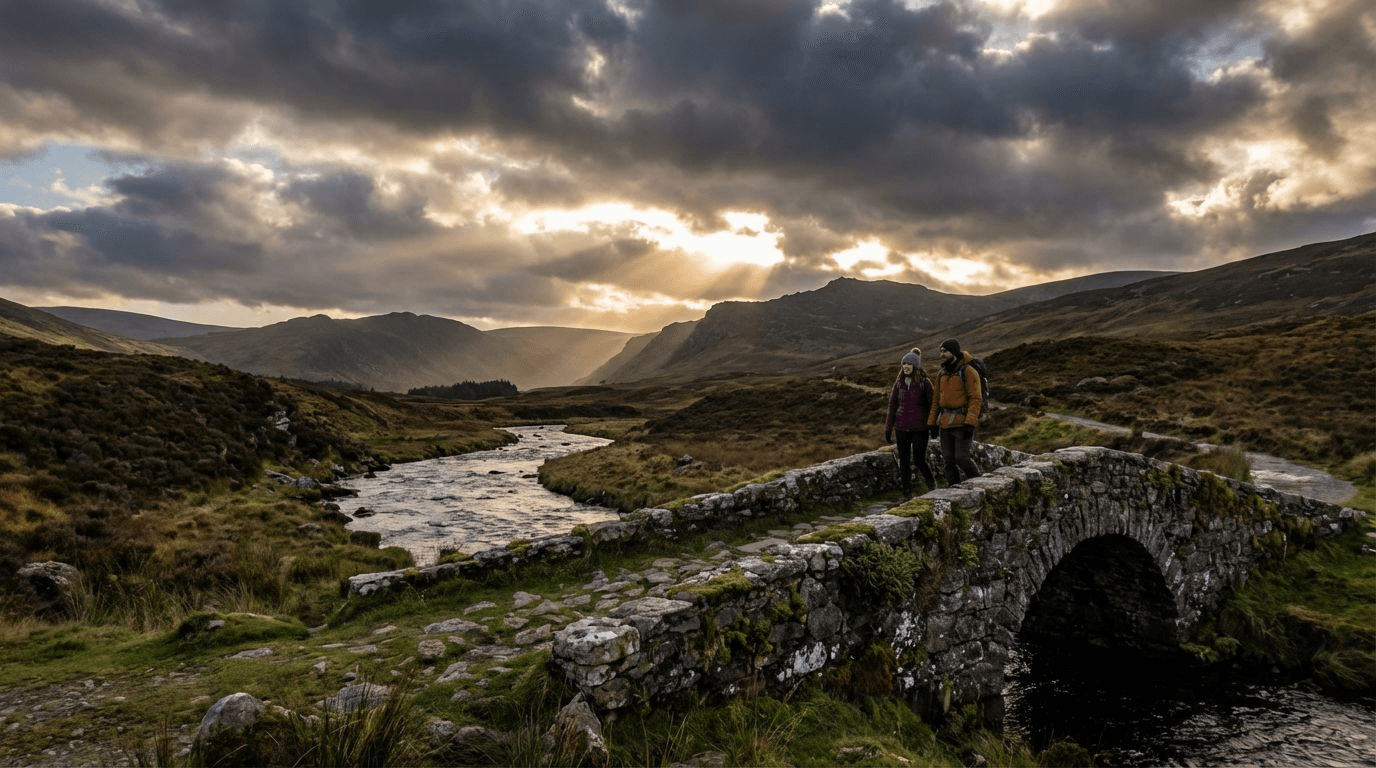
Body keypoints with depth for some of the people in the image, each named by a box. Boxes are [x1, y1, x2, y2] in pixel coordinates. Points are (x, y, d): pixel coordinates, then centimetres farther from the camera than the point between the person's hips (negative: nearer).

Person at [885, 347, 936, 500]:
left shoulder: (925, 382, -5)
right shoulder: (899, 383, 6)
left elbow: (932, 404, -2)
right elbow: (892, 405, 9)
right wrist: (888, 428, 7)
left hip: (920, 428, -4)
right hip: (902, 427, 4)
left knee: (919, 460, -3)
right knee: (904, 461, 4)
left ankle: (931, 482, 25)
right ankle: (907, 493, 13)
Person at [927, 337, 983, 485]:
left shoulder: (968, 372, -10)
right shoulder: (942, 373, 11)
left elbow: (975, 399, -15)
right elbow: (936, 400, 14)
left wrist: (970, 424, -23)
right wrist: (932, 423, 10)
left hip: (963, 422, -6)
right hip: (946, 422, 6)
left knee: (962, 458, -9)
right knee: (948, 459, 4)